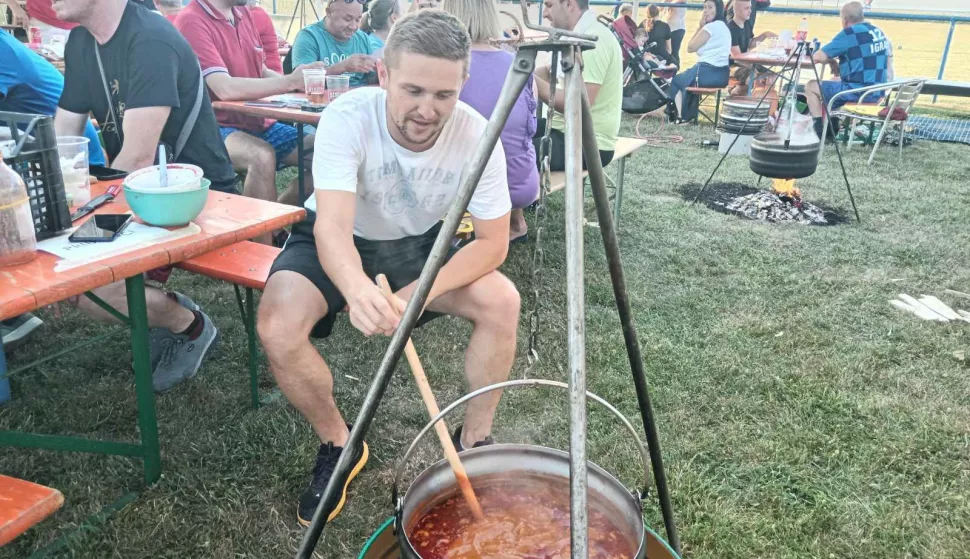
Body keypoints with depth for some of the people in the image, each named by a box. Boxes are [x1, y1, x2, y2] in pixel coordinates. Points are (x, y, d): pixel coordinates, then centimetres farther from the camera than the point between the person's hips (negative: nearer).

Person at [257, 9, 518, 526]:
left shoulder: (476, 135, -23)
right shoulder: (347, 118, -29)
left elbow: (492, 242, -19)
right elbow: (332, 226, -40)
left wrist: (418, 294, -36)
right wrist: (357, 289, -63)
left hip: (421, 243, 2)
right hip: (339, 244, -1)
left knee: (501, 301, -23)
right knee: (277, 327, -28)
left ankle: (474, 439, 1)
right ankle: (337, 445, 0)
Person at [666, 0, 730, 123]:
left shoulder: (711, 26, -13)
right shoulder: (723, 26, 17)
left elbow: (690, 47, -6)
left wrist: (700, 26, -3)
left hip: (707, 73, -9)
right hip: (721, 74, 9)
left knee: (676, 80, 19)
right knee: (685, 77, 34)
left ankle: (681, 116, 16)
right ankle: (687, 115, 32)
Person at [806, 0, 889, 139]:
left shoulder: (849, 34, -14)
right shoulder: (879, 32, 11)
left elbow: (817, 58, -14)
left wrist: (831, 60, 6)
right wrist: (840, 60, 20)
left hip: (858, 91, -8)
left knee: (811, 86, 8)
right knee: (833, 82, 32)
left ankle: (820, 132, 8)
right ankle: (831, 128, 33)